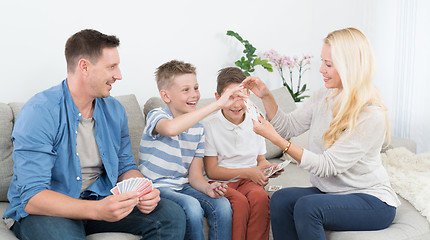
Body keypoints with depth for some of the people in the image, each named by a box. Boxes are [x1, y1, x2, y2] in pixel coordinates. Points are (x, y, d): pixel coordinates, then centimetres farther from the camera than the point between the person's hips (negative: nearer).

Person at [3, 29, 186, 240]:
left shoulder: (114, 110, 3)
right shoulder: (38, 113, -19)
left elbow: (125, 166, 12)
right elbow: (32, 198, -24)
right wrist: (96, 210, -38)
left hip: (100, 201, 6)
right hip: (44, 210, -5)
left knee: (172, 215, -11)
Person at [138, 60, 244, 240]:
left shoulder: (197, 128, 8)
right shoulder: (156, 116, -11)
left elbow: (195, 175, 7)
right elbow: (171, 129, -40)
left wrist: (208, 188, -18)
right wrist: (217, 104, -41)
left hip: (182, 187, 6)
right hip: (155, 188, -5)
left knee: (222, 204, -20)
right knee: (192, 207, -31)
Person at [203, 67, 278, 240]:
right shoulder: (209, 126, -3)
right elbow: (211, 171, -6)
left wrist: (268, 168, -7)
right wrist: (247, 172, -14)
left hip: (249, 181, 3)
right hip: (221, 182, -3)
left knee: (260, 197, -31)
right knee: (240, 202, -34)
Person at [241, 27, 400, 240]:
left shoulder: (372, 116, -21)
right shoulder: (323, 97, 2)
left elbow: (327, 166, -23)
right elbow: (288, 126, 9)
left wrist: (276, 139, -26)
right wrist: (266, 96, -5)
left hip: (372, 201, -6)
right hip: (330, 191, 6)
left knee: (307, 206, -32)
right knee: (280, 199, -22)